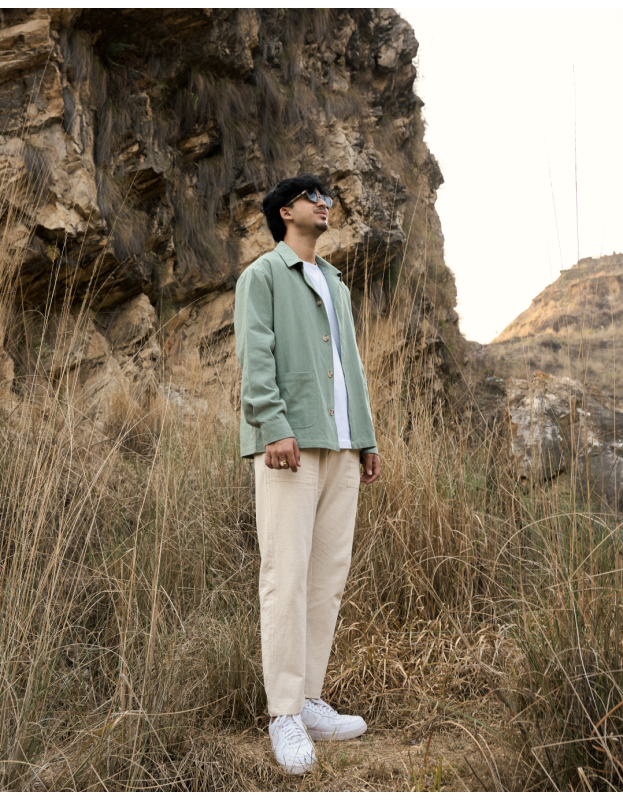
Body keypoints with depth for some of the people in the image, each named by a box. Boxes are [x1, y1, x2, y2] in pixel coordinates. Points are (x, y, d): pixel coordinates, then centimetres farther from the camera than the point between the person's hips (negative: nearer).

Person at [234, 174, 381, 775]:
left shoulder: (336, 286, 27)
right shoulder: (262, 275, 6)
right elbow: (254, 354, -8)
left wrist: (367, 441, 15)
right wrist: (275, 427, -21)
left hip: (340, 446, 7)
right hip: (289, 445, -7)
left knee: (329, 574, 4)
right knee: (286, 575, -8)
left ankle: (309, 701, 12)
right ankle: (285, 716, -2)